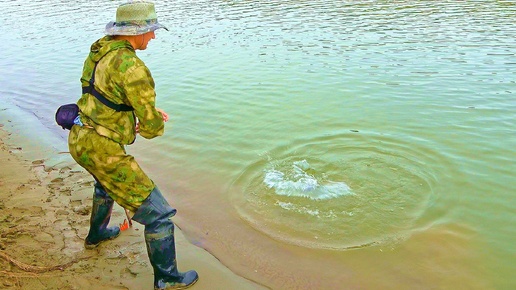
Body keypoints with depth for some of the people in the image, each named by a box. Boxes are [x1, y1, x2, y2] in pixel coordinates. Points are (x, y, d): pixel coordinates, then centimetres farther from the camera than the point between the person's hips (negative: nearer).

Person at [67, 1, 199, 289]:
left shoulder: (100, 50, 6)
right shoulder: (132, 66, -22)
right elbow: (152, 127, -20)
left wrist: (150, 110, 12)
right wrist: (154, 123, 5)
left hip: (79, 139, 10)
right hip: (103, 151, -10)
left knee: (106, 183, 41)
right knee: (159, 213, 1)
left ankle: (97, 234, 63)